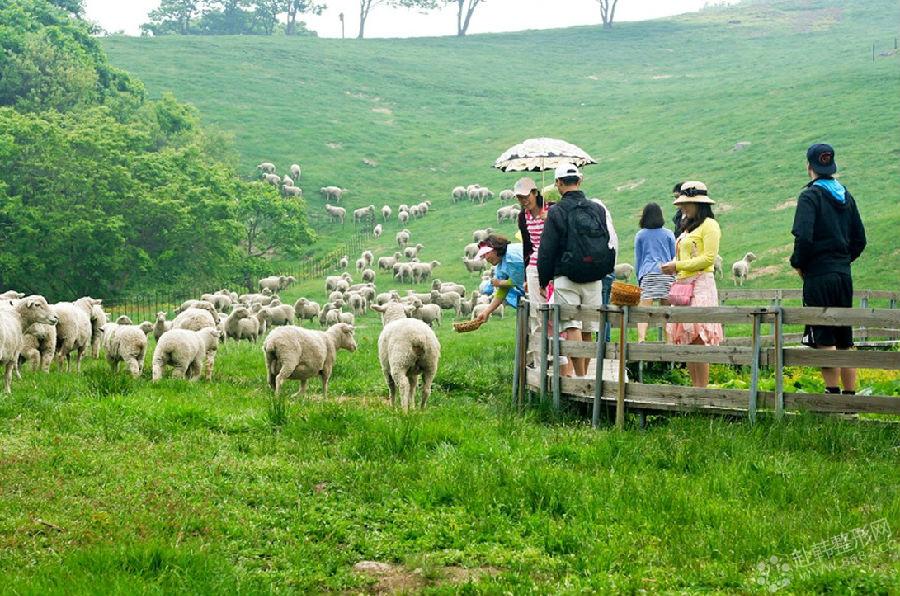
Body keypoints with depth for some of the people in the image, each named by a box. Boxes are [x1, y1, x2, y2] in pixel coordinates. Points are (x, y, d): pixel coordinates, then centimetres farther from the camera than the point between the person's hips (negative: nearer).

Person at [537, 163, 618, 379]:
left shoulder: (557, 211, -7)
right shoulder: (598, 208, 8)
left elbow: (546, 250, -6)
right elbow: (613, 243, 14)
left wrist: (543, 280, 3)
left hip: (566, 278, -5)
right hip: (594, 280, 5)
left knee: (572, 327, -9)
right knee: (587, 331, 12)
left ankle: (580, 376, -19)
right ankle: (583, 374, 21)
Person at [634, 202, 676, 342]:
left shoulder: (640, 235, 9)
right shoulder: (668, 234, 10)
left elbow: (637, 259, 12)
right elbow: (674, 257, 12)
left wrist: (639, 278, 18)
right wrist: (674, 276, 21)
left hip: (648, 274, -1)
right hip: (667, 273, 1)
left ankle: (641, 338, -29)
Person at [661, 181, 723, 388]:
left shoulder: (709, 225, -4)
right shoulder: (688, 227, 23)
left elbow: (709, 258, -12)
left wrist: (677, 265, -12)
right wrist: (672, 267, 7)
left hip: (700, 284, -9)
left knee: (698, 339, -13)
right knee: (685, 341, 5)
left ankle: (702, 389, -12)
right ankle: (695, 387, 8)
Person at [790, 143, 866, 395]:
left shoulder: (810, 196, -9)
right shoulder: (846, 196, 12)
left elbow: (803, 237, -20)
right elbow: (859, 238, 14)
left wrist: (798, 263, -5)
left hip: (819, 275, -7)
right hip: (844, 275, 7)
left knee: (824, 339, -6)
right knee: (844, 340, 11)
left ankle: (833, 392, -11)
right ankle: (850, 395, 14)